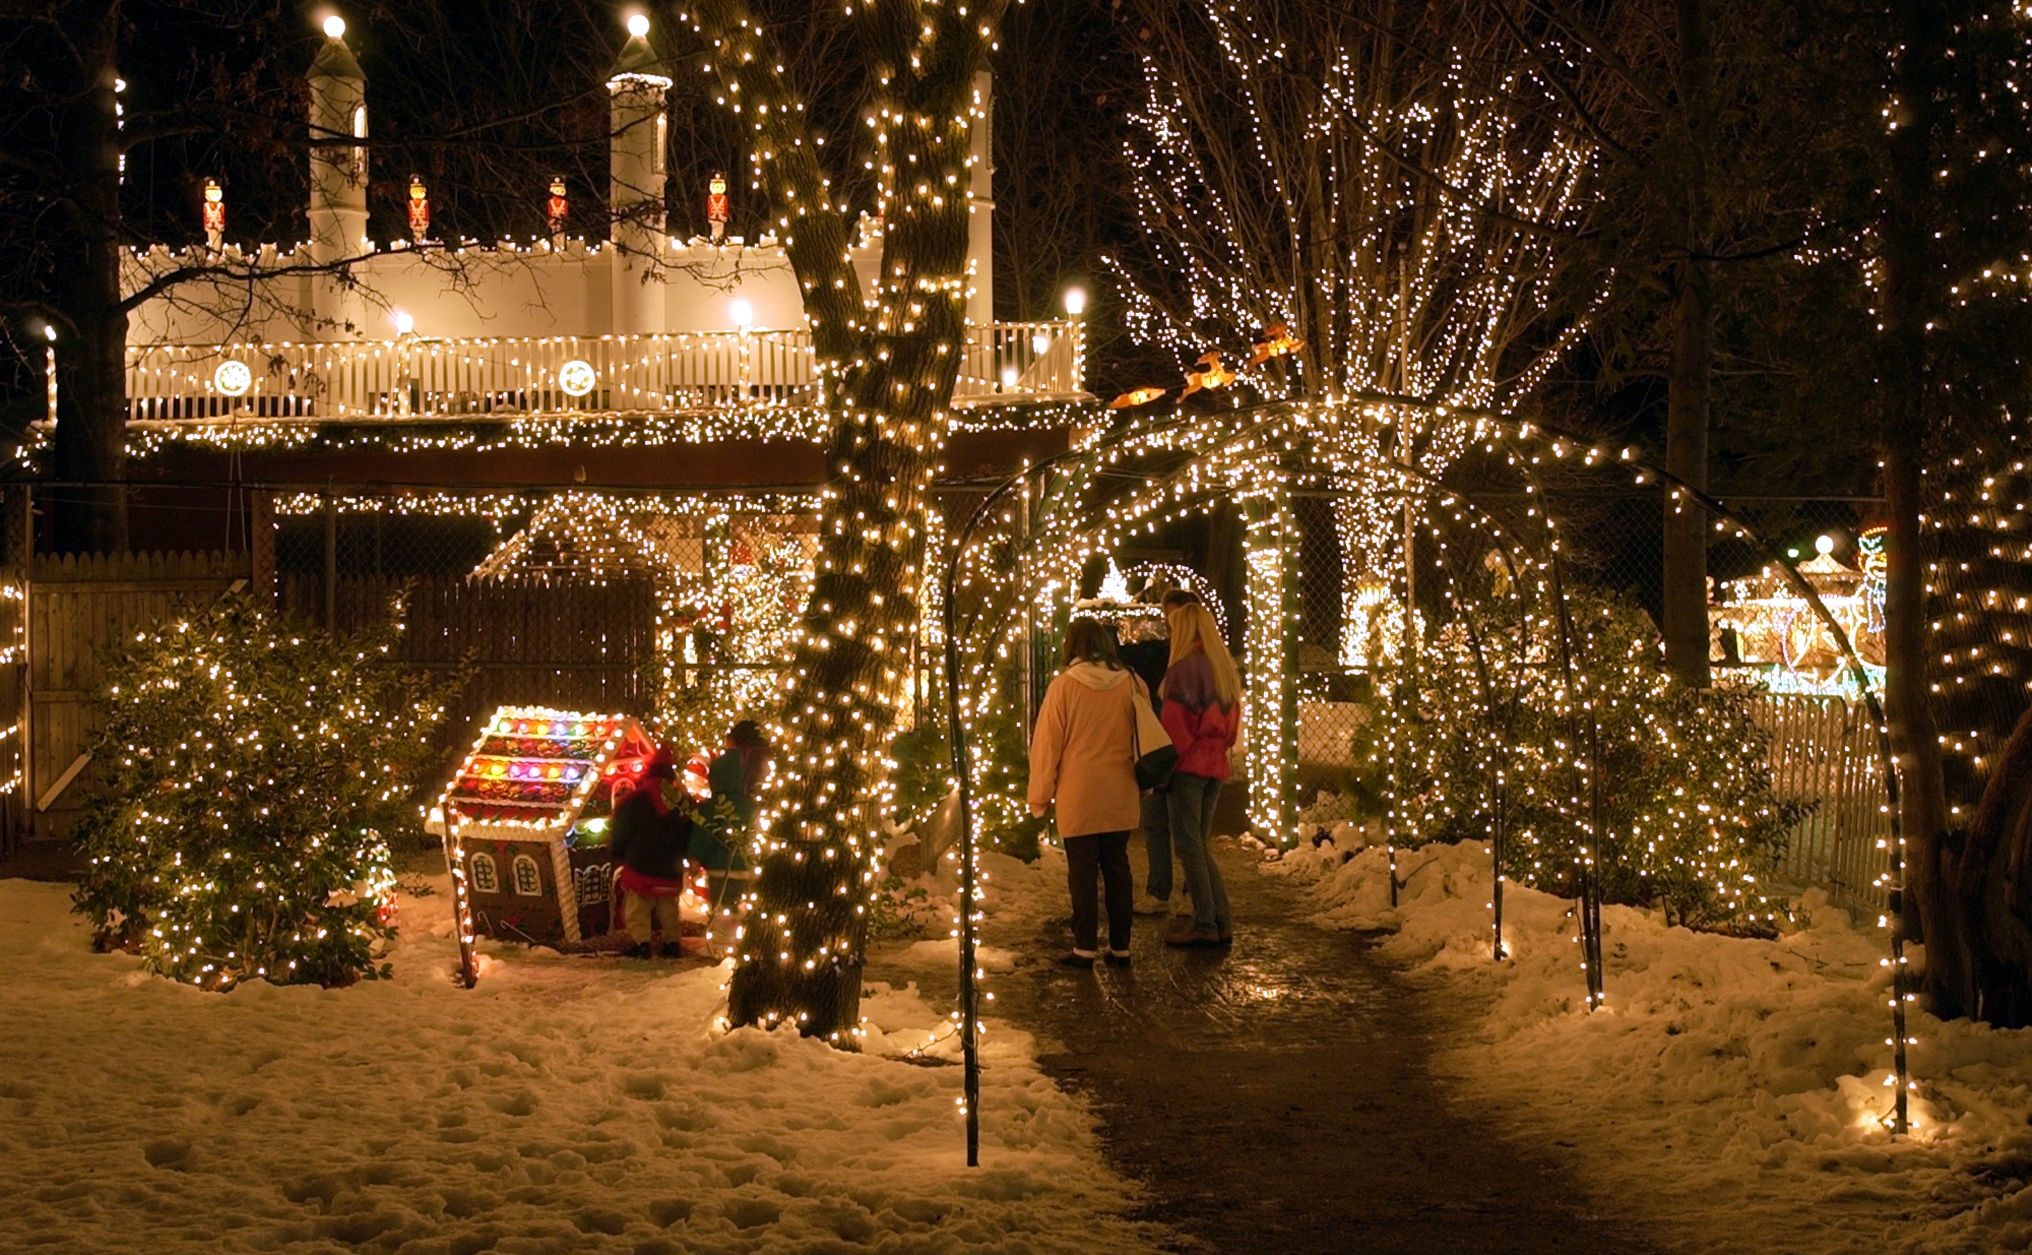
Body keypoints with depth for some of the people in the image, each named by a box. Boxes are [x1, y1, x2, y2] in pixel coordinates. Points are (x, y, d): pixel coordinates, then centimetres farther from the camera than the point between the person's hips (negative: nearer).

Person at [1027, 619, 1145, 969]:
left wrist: (1040, 797, 3)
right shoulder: (1131, 684, 1)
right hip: (1120, 797, 3)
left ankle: (1086, 947, 3)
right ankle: (1120, 947, 14)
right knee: (1117, 867, 11)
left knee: (1082, 871, 3)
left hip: (1078, 798, -3)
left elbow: (1047, 745, -5)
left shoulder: (1063, 685, -9)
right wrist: (1143, 782, 22)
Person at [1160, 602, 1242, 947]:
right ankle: (1222, 922, 10)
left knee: (1189, 845, -4)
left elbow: (1176, 725, -14)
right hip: (1216, 765, 8)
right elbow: (1232, 721, 18)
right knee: (1201, 845, 14)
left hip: (1189, 764, -8)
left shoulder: (1184, 667, -12)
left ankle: (1205, 924, -6)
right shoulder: (1225, 669, 14)